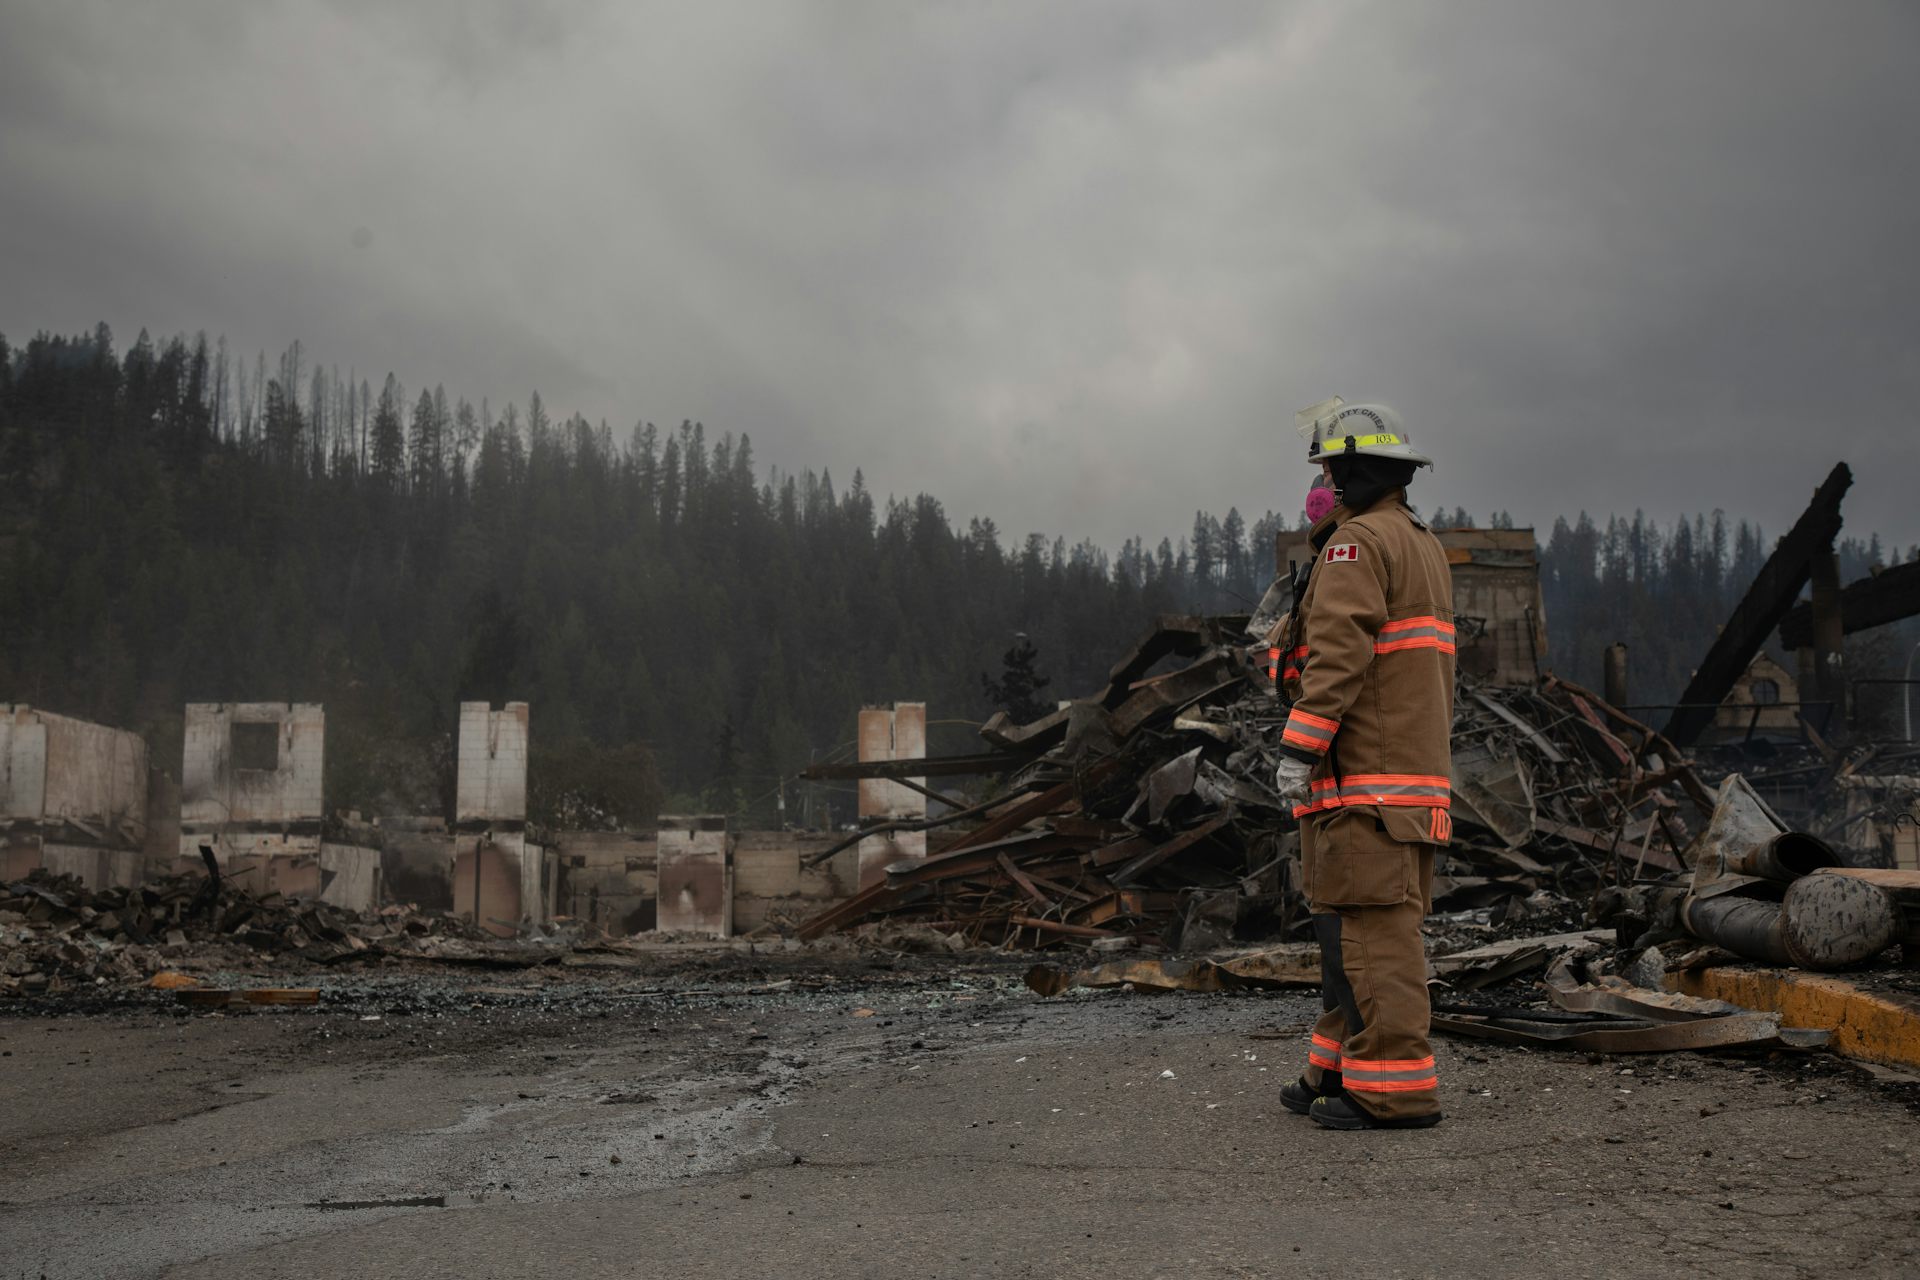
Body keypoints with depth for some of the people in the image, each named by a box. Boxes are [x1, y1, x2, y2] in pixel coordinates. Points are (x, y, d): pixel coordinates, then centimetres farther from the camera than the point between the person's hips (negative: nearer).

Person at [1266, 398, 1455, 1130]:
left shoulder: (1358, 544, -10)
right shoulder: (1424, 547, 21)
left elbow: (1338, 656, -20)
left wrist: (1297, 750, -21)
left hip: (1361, 774, -10)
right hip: (1417, 770, 10)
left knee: (1373, 925, -10)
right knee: (1354, 923, 13)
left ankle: (1395, 1090, -10)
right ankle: (1342, 1072, 19)